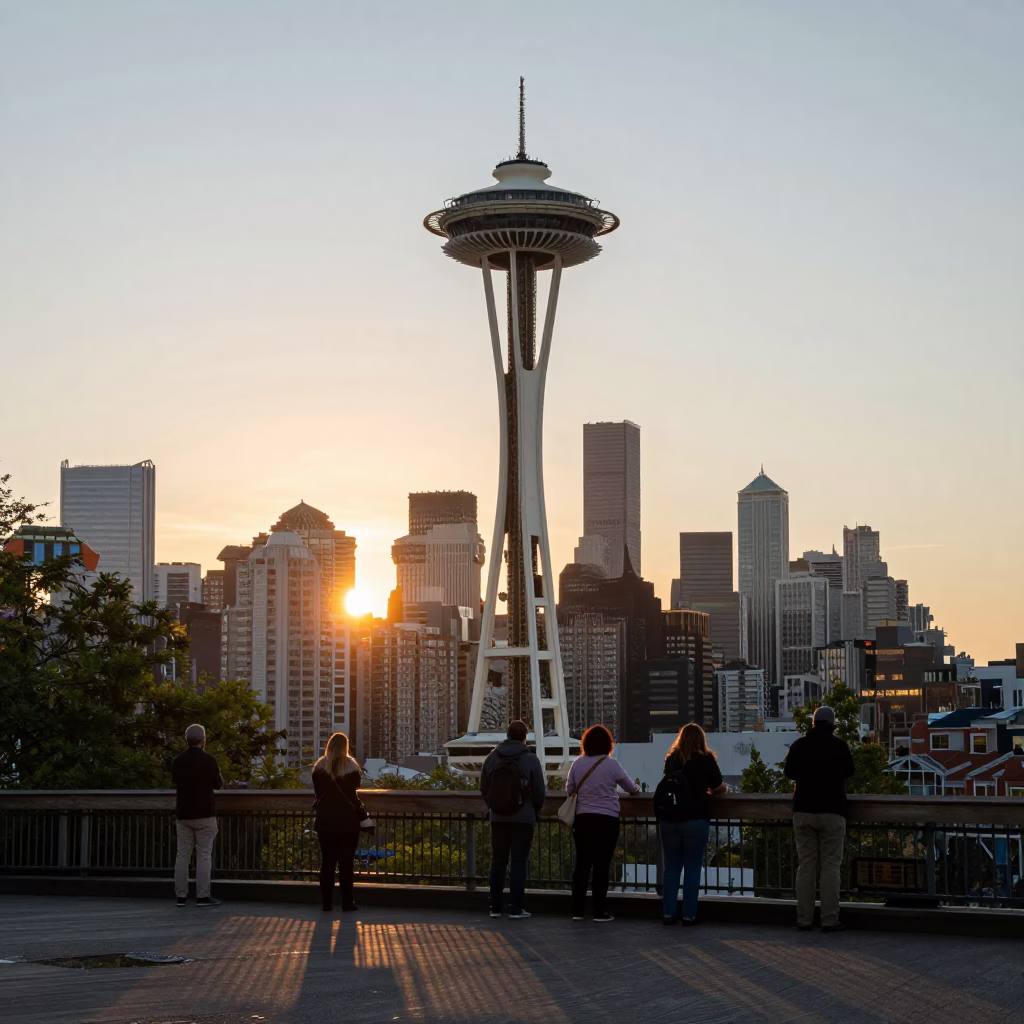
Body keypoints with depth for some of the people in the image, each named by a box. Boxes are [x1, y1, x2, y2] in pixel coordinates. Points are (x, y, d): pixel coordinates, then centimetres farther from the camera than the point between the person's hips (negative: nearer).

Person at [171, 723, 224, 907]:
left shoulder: (177, 761, 2)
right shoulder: (209, 760, -11)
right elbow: (219, 785, 0)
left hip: (183, 814, 4)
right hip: (204, 814, -4)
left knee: (182, 855, 5)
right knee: (204, 855, -1)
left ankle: (181, 896, 3)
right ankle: (202, 896, -4)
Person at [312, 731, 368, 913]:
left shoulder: (319, 767, 3)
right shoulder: (350, 766, -7)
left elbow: (319, 794, 6)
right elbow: (352, 796, -10)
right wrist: (364, 817, -6)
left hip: (325, 820, 3)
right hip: (347, 820, -3)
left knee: (327, 862, 6)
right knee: (346, 862, 1)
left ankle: (326, 903, 6)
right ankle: (348, 903, 1)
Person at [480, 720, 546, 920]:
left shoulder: (492, 757, -1)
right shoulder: (530, 759, -11)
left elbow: (483, 788, 5)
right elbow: (539, 791, -7)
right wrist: (536, 811, 11)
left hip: (498, 818, 3)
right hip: (523, 819, -3)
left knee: (498, 861, 11)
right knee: (518, 862, 1)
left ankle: (495, 907, 13)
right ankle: (516, 908, -1)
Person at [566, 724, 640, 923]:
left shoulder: (578, 764, 0)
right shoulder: (611, 764, -8)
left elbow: (569, 789, 11)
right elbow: (631, 788, 5)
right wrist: (637, 788, 28)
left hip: (583, 819, 3)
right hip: (606, 820, -3)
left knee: (582, 864, 8)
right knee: (601, 866, 1)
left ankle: (578, 910, 9)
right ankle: (600, 912, 3)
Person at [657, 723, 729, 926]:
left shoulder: (671, 759, 10)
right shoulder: (706, 759, -1)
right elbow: (717, 788, 5)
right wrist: (726, 789, 28)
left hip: (668, 819, 3)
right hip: (695, 818, -3)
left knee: (671, 866, 10)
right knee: (692, 867, 3)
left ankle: (668, 913, 8)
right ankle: (688, 915, 2)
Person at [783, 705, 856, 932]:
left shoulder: (799, 745, 1)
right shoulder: (839, 746, -5)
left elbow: (788, 772, 15)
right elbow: (849, 771, 12)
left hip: (803, 811, 3)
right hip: (831, 811, -2)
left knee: (805, 866, 6)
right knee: (830, 866, 0)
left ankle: (804, 919, 4)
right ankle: (829, 920, -5)